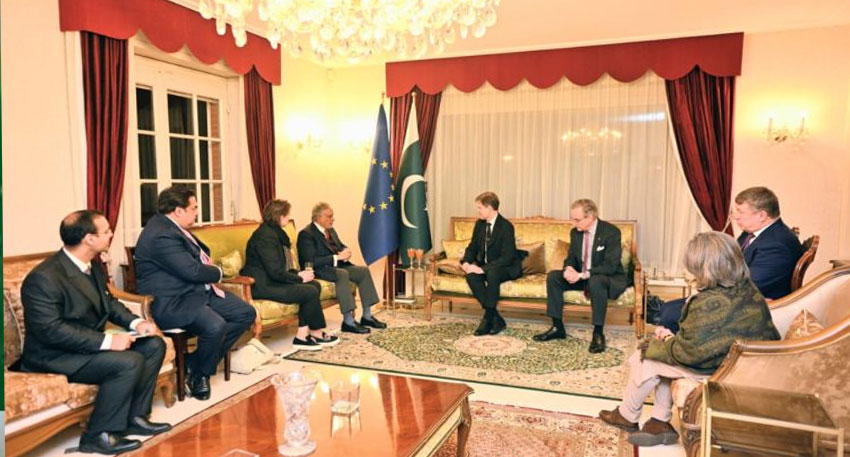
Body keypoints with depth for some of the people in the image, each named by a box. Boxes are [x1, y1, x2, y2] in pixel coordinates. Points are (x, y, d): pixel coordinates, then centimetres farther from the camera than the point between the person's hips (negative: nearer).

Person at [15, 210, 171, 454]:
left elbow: (109, 302, 14)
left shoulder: (93, 267, 3)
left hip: (91, 343, 9)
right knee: (130, 362, -27)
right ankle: (97, 435, -10)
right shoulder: (44, 278, -24)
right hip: (54, 356, -9)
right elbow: (50, 330, -29)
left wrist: (136, 322, -4)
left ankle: (135, 416, 6)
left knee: (154, 345, -1)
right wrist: (106, 341, -31)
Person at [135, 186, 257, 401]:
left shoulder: (170, 225, 11)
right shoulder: (161, 235, -21)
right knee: (215, 326, -33)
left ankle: (196, 363, 9)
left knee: (246, 313, 4)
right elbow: (192, 270, -24)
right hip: (171, 302, -11)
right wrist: (217, 272, -4)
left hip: (198, 290, 11)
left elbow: (199, 252, 23)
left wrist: (210, 273, 3)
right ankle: (199, 374, -2)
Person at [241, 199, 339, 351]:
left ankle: (302, 335, -3)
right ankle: (316, 332, 3)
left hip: (271, 280, 11)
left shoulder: (274, 232, 14)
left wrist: (298, 274, 1)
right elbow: (275, 272, -22)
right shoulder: (265, 236, -18)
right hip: (262, 285, -11)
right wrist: (300, 278, -10)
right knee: (310, 292, -17)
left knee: (315, 285, 0)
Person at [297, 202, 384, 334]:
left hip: (335, 265, 9)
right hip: (318, 270, -9)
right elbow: (311, 261, -23)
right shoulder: (306, 234, -14)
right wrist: (337, 257, -23)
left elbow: (341, 246, 23)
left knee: (364, 270, -9)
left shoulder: (331, 230, 13)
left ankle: (367, 316, -6)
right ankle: (348, 321, -31)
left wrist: (345, 253, -3)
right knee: (342, 274, -35)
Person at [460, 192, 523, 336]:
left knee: (492, 273, -39)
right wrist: (466, 262, -12)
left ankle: (488, 317, -25)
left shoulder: (506, 226, -20)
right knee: (471, 275, -26)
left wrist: (483, 269, -32)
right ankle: (496, 318, -23)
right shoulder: (480, 224, 2)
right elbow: (472, 247, 10)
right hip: (486, 266, 6)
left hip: (507, 268, -6)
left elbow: (507, 257, -25)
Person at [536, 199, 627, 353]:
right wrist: (568, 269, -17)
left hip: (610, 278, -6)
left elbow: (610, 266, -25)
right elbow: (571, 258, 8)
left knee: (596, 281, -40)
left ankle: (598, 333, -27)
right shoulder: (575, 232, 1)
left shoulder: (611, 232, -19)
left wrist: (582, 275, -33)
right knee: (553, 276, -11)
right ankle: (557, 327, -6)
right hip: (581, 277, 7)